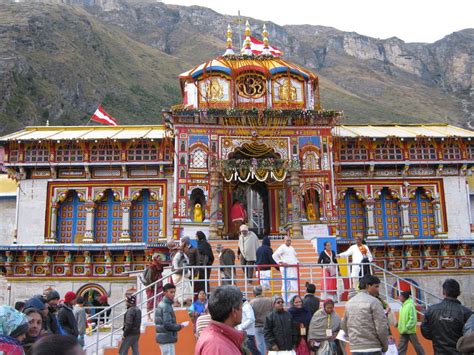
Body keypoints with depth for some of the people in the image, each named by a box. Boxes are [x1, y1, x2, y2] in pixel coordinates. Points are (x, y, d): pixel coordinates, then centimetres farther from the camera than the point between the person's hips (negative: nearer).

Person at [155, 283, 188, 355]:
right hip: (167, 339, -10)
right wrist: (180, 326, -10)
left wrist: (177, 325, 10)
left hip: (163, 338, 10)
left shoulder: (161, 304, 12)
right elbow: (167, 325, -24)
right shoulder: (166, 306, -17)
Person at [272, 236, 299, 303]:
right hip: (286, 268, -7)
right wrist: (281, 262, -14)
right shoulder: (282, 248, -4)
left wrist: (297, 262, 12)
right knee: (286, 284, -4)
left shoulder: (292, 248, 20)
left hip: (293, 269, 7)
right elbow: (274, 255, -12)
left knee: (294, 284, 4)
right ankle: (285, 300, 3)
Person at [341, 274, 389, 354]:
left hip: (355, 348, 6)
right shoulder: (374, 301, -9)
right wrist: (385, 346, 2)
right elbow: (382, 327, -12)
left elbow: (344, 326, 16)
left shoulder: (349, 303, 11)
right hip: (372, 349, -6)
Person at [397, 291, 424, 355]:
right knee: (401, 347, 5)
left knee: (417, 346, 8)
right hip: (403, 331, 8)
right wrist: (399, 325, 7)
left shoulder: (410, 305, -15)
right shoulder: (403, 305, 10)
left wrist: (407, 328, -20)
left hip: (410, 331, -8)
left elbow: (413, 319, -19)